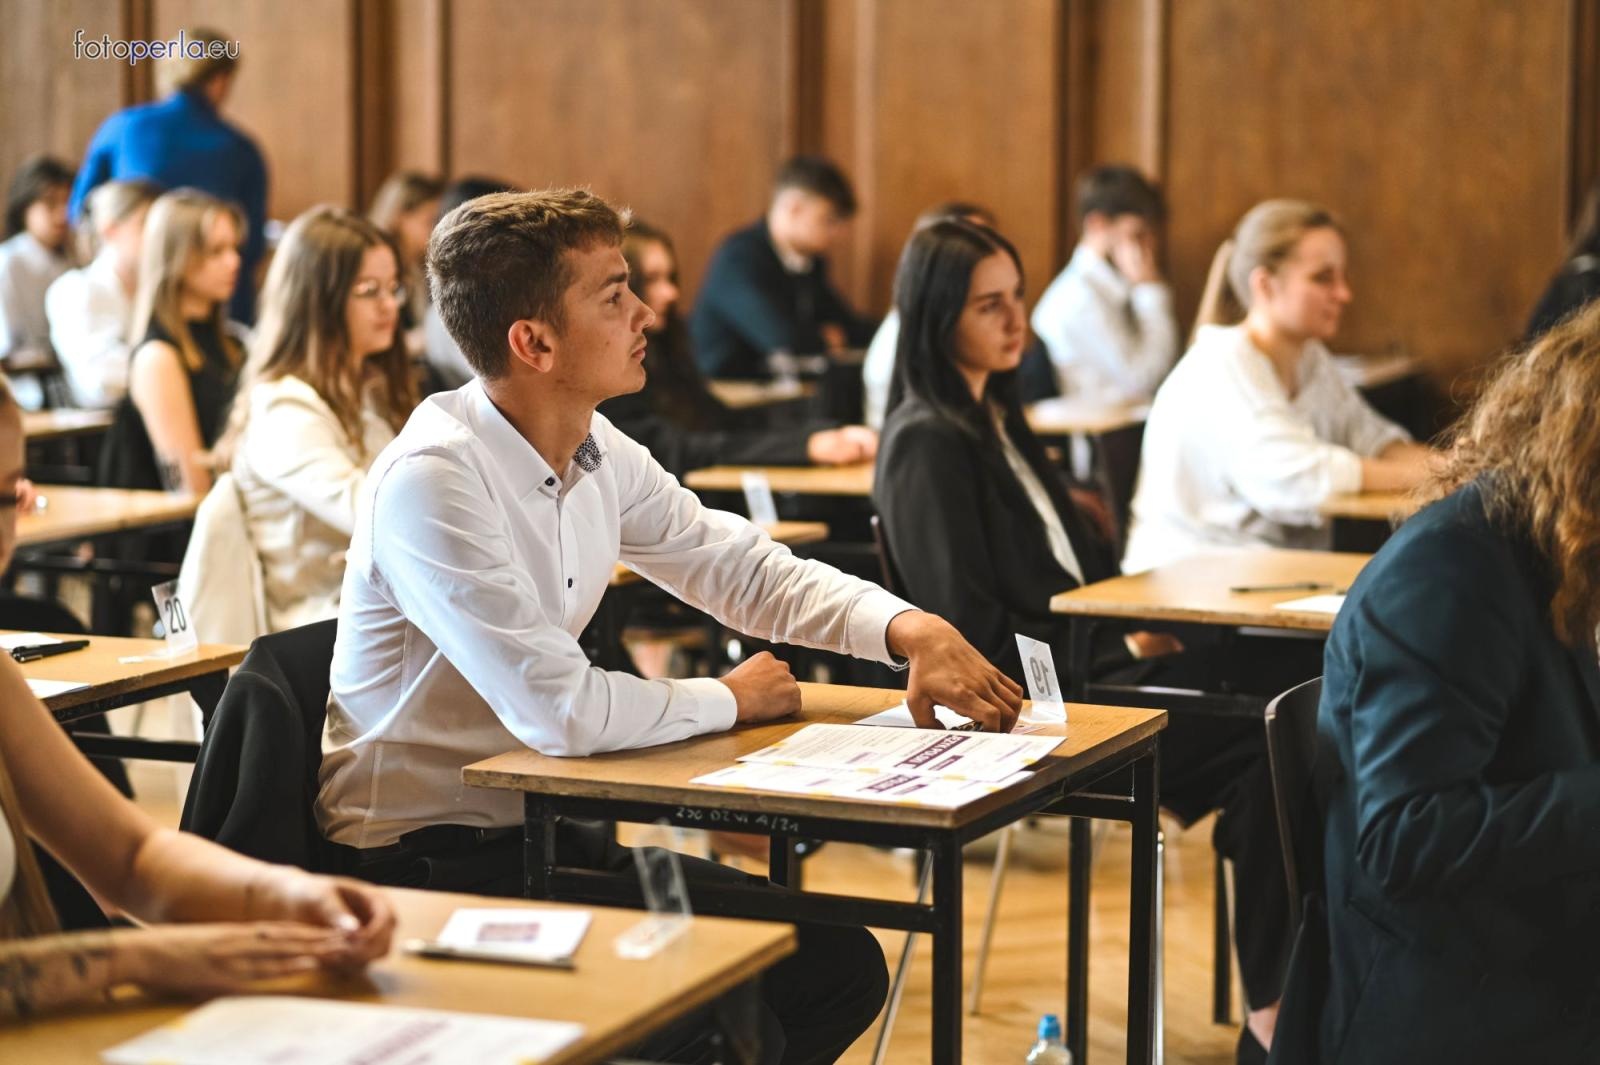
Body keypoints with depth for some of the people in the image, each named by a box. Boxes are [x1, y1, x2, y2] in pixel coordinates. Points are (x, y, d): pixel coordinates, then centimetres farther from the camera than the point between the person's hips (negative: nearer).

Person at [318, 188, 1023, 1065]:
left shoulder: (596, 452, 2)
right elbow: (561, 712, -28)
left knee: (838, 967, 2)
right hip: (427, 864, -8)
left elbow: (743, 567, 11)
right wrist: (730, 700, -11)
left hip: (545, 830, 8)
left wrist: (908, 629, -7)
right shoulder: (431, 483, -23)